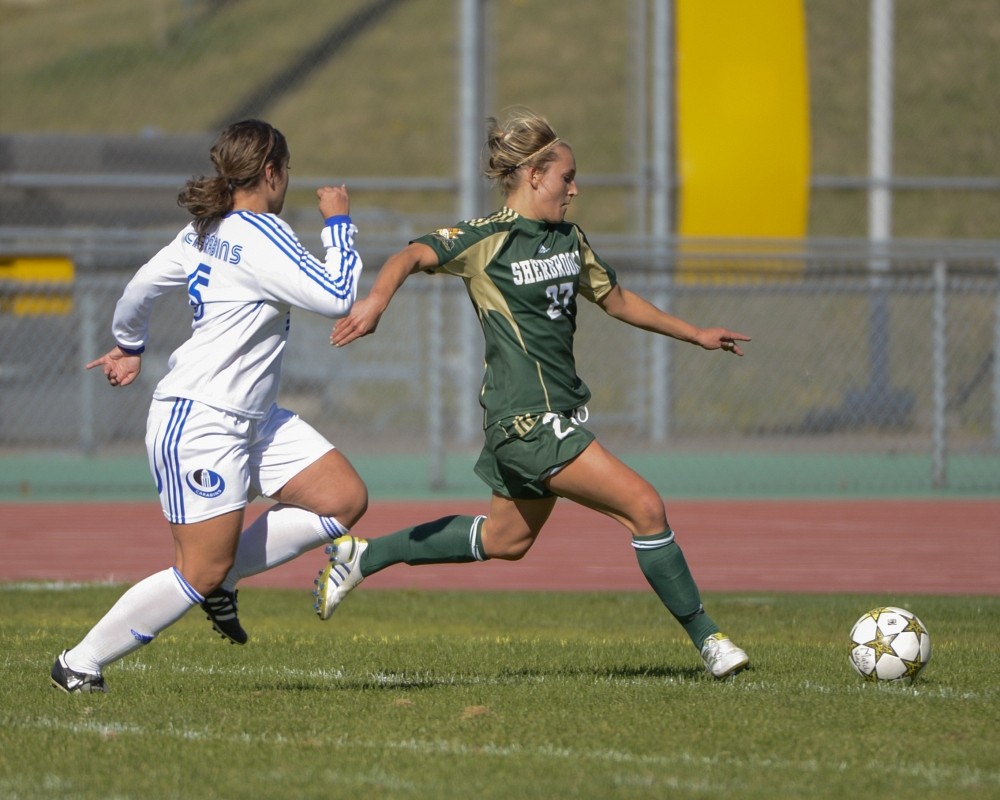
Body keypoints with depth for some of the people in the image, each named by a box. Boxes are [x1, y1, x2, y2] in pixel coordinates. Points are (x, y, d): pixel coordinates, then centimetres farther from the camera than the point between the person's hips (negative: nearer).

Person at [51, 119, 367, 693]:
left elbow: (142, 286, 18)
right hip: (200, 422, -10)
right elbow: (337, 297, -21)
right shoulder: (259, 236, -18)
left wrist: (130, 346, 36)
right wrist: (339, 225, -8)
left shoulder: (208, 230, 10)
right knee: (200, 575, -7)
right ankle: (80, 664, 5)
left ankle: (221, 578, 11)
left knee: (346, 500, 3)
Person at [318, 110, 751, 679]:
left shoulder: (569, 239, 13)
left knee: (508, 539, 21)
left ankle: (362, 556, 32)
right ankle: (706, 637, -3)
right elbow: (414, 256, -23)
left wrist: (696, 334, 27)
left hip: (563, 408, 9)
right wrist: (377, 300, -43)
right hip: (527, 418, -9)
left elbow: (616, 300, 25)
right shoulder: (487, 238, -11)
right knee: (645, 506, -13)